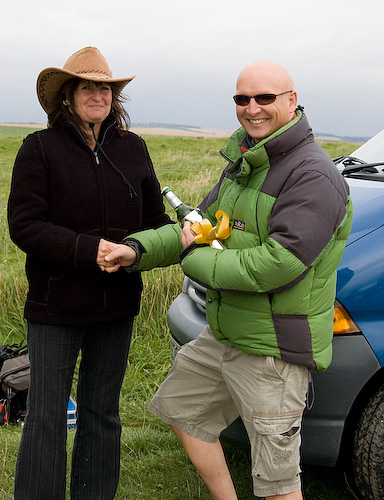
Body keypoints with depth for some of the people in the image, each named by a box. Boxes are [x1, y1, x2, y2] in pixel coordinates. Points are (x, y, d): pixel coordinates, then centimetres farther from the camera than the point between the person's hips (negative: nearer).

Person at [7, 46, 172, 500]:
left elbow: (153, 219, 7)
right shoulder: (40, 148, -8)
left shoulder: (132, 148, 4)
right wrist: (89, 249, -24)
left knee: (102, 412, 17)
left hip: (117, 305, 4)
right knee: (46, 417, 5)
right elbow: (24, 225, -13)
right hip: (56, 305, -4)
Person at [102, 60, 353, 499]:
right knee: (182, 409, 25)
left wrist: (197, 259, -17)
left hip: (273, 352, -9)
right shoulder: (243, 163, 11)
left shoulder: (313, 177, -21)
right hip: (223, 338, 10)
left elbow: (277, 265, -29)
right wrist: (138, 249, -5)